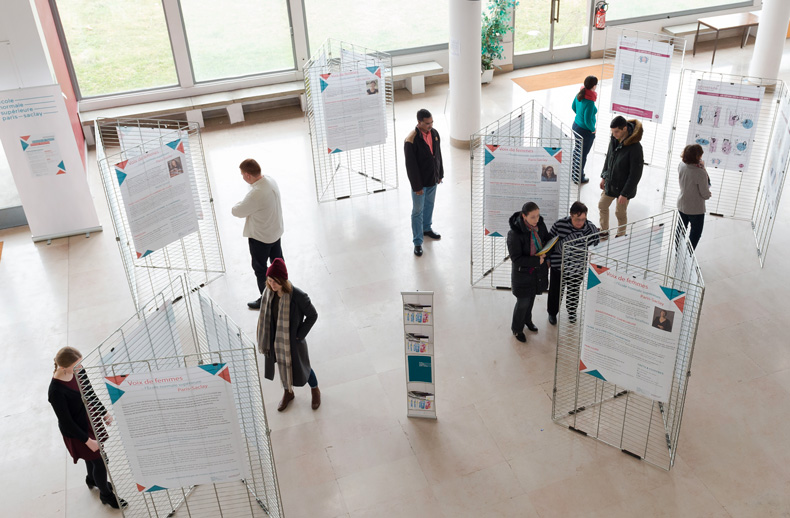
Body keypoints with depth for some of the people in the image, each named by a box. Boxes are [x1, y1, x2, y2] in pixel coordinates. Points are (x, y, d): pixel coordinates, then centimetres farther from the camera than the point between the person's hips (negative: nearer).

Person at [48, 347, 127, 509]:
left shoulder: (78, 370, -16)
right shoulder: (56, 392, -35)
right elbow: (66, 422, -24)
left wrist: (104, 412, 9)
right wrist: (87, 440, -17)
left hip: (91, 418, 7)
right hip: (77, 431, -7)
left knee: (92, 456, 29)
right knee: (100, 461, 10)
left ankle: (92, 480, 60)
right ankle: (106, 494, 37)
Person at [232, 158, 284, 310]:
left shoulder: (255, 194, -36)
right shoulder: (270, 180, -9)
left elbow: (238, 212, -23)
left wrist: (235, 207, -2)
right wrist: (244, 205, 0)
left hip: (260, 237, -8)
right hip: (276, 231, 8)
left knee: (260, 268, 11)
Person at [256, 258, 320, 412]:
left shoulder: (298, 296, -30)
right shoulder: (268, 293, -13)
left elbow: (312, 315, -16)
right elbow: (265, 318, 0)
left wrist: (300, 335, -16)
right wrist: (264, 341, 2)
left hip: (293, 341, -4)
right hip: (276, 340, 4)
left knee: (300, 368, 18)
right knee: (283, 367, 26)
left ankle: (315, 390, 50)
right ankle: (287, 393, 55)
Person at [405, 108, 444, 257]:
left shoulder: (434, 133, -4)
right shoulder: (411, 140, -25)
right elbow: (411, 165, -22)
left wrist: (440, 174, 13)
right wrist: (417, 186, -19)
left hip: (432, 179, 6)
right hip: (420, 183, -6)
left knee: (429, 205, 25)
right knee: (418, 211, 5)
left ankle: (427, 228, 48)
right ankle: (417, 242, 15)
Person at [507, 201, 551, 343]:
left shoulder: (540, 225, -12)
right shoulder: (514, 233, -29)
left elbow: (547, 241, 8)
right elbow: (516, 259, -25)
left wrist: (545, 257, -8)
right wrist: (536, 261, -28)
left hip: (537, 269, 6)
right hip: (522, 272, -5)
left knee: (531, 298, 25)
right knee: (523, 302, 8)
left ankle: (527, 320, 51)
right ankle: (517, 328, 33)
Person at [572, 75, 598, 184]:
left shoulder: (579, 94, -8)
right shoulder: (590, 102, -32)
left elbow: (573, 107, 9)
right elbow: (588, 120, -28)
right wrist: (593, 129, -10)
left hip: (576, 125, 8)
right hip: (586, 131, -8)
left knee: (577, 149, 28)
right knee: (583, 154, 10)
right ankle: (578, 178, 26)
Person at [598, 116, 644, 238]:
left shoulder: (635, 147, -29)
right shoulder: (614, 140, -8)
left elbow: (635, 174, -24)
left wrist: (625, 193, -22)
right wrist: (604, 176, 11)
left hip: (624, 187, -7)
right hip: (610, 183, 7)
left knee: (620, 212, 10)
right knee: (602, 206, 18)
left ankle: (620, 237, 32)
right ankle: (604, 233, 38)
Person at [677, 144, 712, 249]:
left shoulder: (681, 165, -13)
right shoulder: (701, 173, -31)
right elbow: (705, 194, -21)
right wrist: (708, 194, 3)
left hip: (681, 205, 6)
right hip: (696, 209, -6)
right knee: (695, 234, 15)